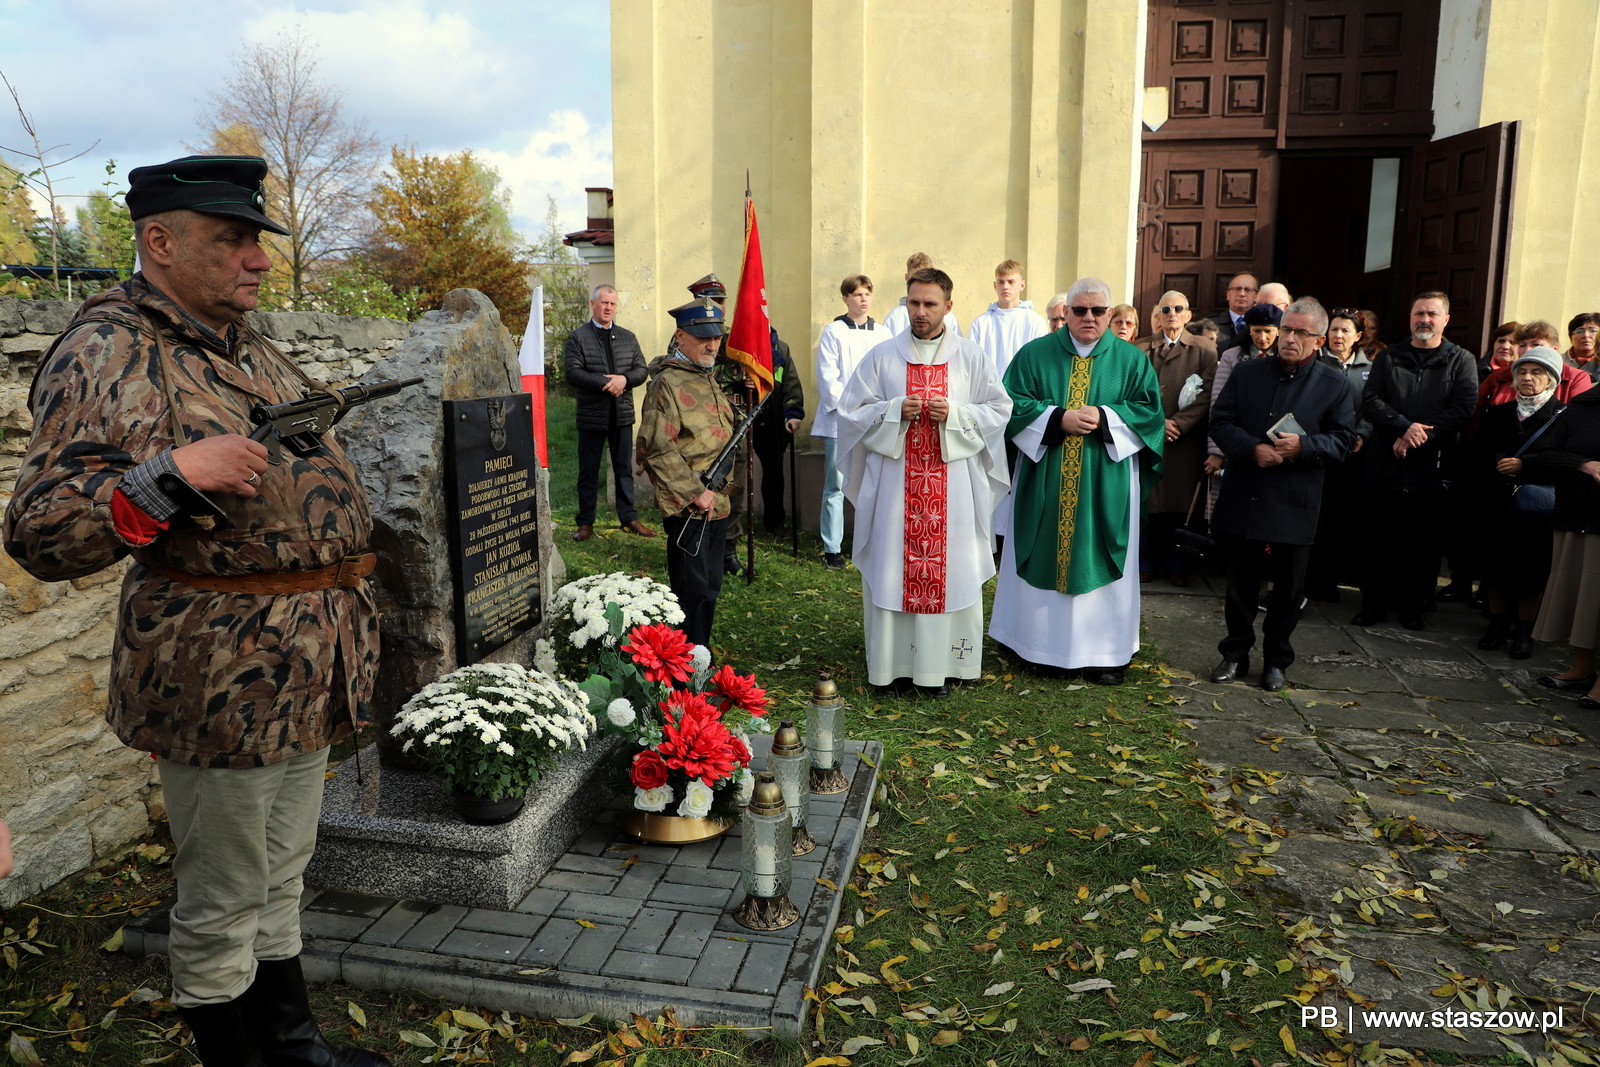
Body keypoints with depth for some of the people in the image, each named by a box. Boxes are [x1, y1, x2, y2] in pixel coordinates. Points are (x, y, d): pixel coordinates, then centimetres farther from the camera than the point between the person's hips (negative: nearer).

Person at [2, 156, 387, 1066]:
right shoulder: (107, 355, -13)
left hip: (306, 664, 9)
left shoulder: (250, 348, 14)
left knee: (282, 879, 22)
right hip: (221, 673, -8)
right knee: (223, 900, 8)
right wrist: (172, 473, -30)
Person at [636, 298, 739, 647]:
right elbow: (659, 450, -19)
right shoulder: (667, 384, -12)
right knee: (693, 593, -4)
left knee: (710, 588, 16)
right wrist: (696, 493, -18)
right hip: (687, 507, -9)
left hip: (715, 504, 9)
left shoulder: (709, 379, 15)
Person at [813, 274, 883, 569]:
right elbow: (828, 379, -4)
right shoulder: (833, 332, 2)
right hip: (840, 421, -3)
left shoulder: (883, 334, 12)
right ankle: (832, 549, 4)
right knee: (836, 487, -1)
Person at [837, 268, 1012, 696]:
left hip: (953, 487, 0)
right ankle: (893, 664, 11)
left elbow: (999, 411, 5)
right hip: (893, 483, 0)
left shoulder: (973, 358, 7)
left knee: (950, 569, 1)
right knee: (891, 569, 1)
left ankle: (940, 664, 12)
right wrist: (896, 411, -12)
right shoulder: (882, 356, 6)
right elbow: (852, 411, 5)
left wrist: (954, 414, -12)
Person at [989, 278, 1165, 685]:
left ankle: (1105, 651, 13)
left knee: (1099, 559, 4)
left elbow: (1149, 410, 0)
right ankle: (1045, 644, 15)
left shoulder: (1132, 360, 5)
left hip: (1106, 487, 0)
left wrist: (1104, 418, -14)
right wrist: (1059, 419, -16)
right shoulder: (1035, 354, 4)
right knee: (1046, 557, 4)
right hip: (1045, 481, 0)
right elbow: (1014, 405, -4)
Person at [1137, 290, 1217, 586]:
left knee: (1180, 504, 2)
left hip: (1185, 439, 0)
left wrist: (1178, 423, -14)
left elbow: (1206, 396, -3)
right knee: (1145, 503, 2)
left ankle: (1176, 565, 14)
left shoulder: (1204, 351, 6)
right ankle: (1145, 562, 13)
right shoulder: (1141, 349, 9)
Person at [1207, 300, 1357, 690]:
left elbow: (1343, 439, 0)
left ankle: (1276, 660, 23)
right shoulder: (1247, 373, 7)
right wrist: (1252, 449, -15)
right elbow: (1220, 421, 2)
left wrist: (1303, 446, -19)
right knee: (1240, 582, 10)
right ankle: (1235, 654, 24)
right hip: (1243, 498, 1)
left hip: (1295, 506, -1)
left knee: (1288, 588, 7)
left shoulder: (1335, 385, 2)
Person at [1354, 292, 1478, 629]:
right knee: (1379, 540, 4)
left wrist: (1418, 435, -14)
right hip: (1383, 466, 1)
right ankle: (1374, 602, 15)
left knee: (1422, 543, 3)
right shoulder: (1388, 358, 11)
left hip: (1430, 470, -1)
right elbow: (1370, 401, -1)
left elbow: (1462, 410, -5)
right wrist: (1405, 426, -17)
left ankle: (1412, 604, 17)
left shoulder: (1461, 361, 7)